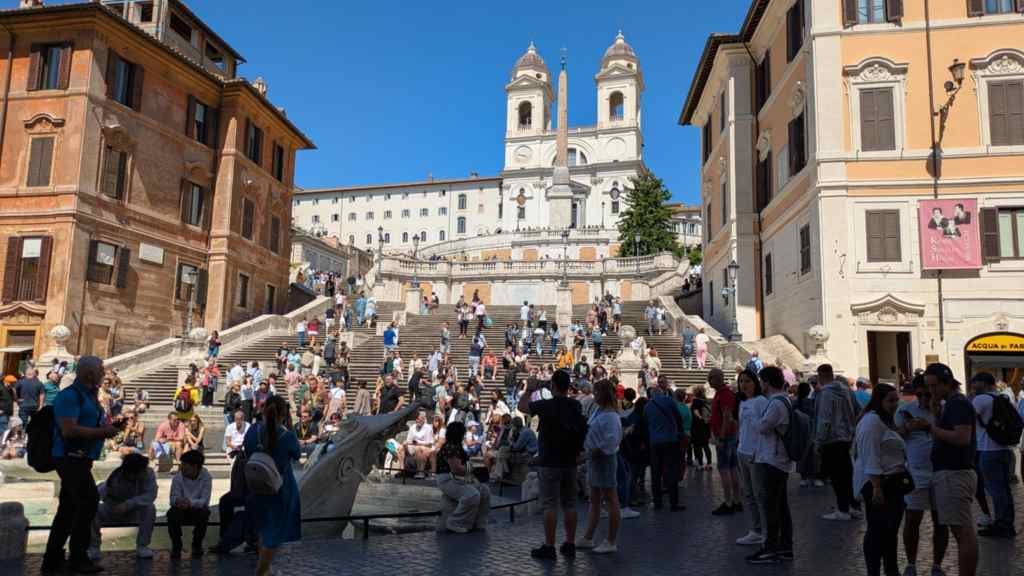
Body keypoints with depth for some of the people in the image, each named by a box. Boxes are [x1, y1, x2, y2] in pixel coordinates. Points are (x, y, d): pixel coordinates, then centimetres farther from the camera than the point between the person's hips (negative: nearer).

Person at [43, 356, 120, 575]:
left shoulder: (88, 395, 16)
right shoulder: (70, 395, -14)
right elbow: (69, 430, -23)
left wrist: (107, 428, 11)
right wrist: (102, 431, -17)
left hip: (79, 459, 10)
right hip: (71, 458, -10)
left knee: (68, 508, 13)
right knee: (88, 501, -10)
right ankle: (78, 557, -2)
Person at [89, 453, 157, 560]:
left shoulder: (148, 473, -23)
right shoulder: (115, 478, -24)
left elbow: (151, 495, -31)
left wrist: (128, 504, -40)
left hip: (135, 511, 0)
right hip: (112, 510, 0)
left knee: (150, 508, -31)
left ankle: (142, 546, -15)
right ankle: (93, 548, -8)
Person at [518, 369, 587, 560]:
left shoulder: (546, 405, -14)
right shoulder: (576, 406, 1)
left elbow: (521, 406, 2)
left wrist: (530, 389, 15)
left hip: (550, 462, -5)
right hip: (570, 462, 5)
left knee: (550, 505, 0)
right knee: (569, 504, 11)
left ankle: (549, 547, 3)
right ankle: (570, 545, 17)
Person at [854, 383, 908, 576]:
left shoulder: (886, 420, 18)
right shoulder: (872, 420, -15)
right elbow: (870, 457, -22)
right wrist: (876, 487, -26)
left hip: (891, 482, 10)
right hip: (878, 483, -10)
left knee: (891, 529, 16)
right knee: (878, 529, -7)